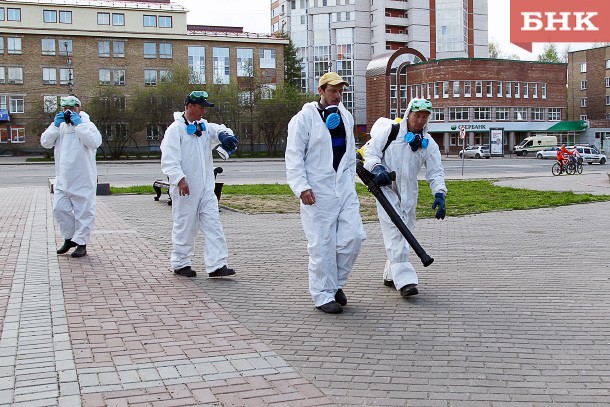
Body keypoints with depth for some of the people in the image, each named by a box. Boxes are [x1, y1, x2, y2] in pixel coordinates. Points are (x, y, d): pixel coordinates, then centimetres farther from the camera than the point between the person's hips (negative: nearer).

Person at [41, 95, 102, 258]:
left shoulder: (87, 125, -3)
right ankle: (69, 238, 23)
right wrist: (55, 125, -8)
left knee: (83, 211, 0)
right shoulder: (59, 126, 13)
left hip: (83, 180, -5)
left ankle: (81, 243, 9)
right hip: (63, 180, 5)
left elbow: (95, 142, -22)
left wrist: (78, 124, -20)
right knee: (60, 208, 6)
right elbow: (45, 142, 3)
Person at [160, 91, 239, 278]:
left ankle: (217, 265, -1)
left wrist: (226, 136, -5)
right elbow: (169, 159, -15)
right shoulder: (176, 129, -8)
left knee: (213, 224, -1)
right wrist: (180, 179, -27)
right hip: (185, 188, -6)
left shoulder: (205, 127, 13)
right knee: (185, 226, 4)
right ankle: (180, 263, 19)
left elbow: (221, 131, 21)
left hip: (206, 187, 6)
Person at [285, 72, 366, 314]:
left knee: (352, 237, 0)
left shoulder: (346, 116, 15)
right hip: (317, 191, -6)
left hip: (344, 187, 6)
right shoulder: (305, 118, -5)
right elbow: (294, 155, -8)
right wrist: (301, 187, -17)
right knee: (322, 244, -3)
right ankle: (323, 295, 10)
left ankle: (336, 283, 21)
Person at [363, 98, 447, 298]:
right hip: (386, 187, -5)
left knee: (404, 232, 9)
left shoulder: (429, 143, 5)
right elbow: (370, 151, -1)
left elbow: (435, 172, -1)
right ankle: (404, 279, -21)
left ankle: (390, 274, 24)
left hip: (408, 193, 5)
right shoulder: (390, 130, -4)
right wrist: (378, 168, -21)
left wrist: (439, 194, -18)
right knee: (394, 232, -15)